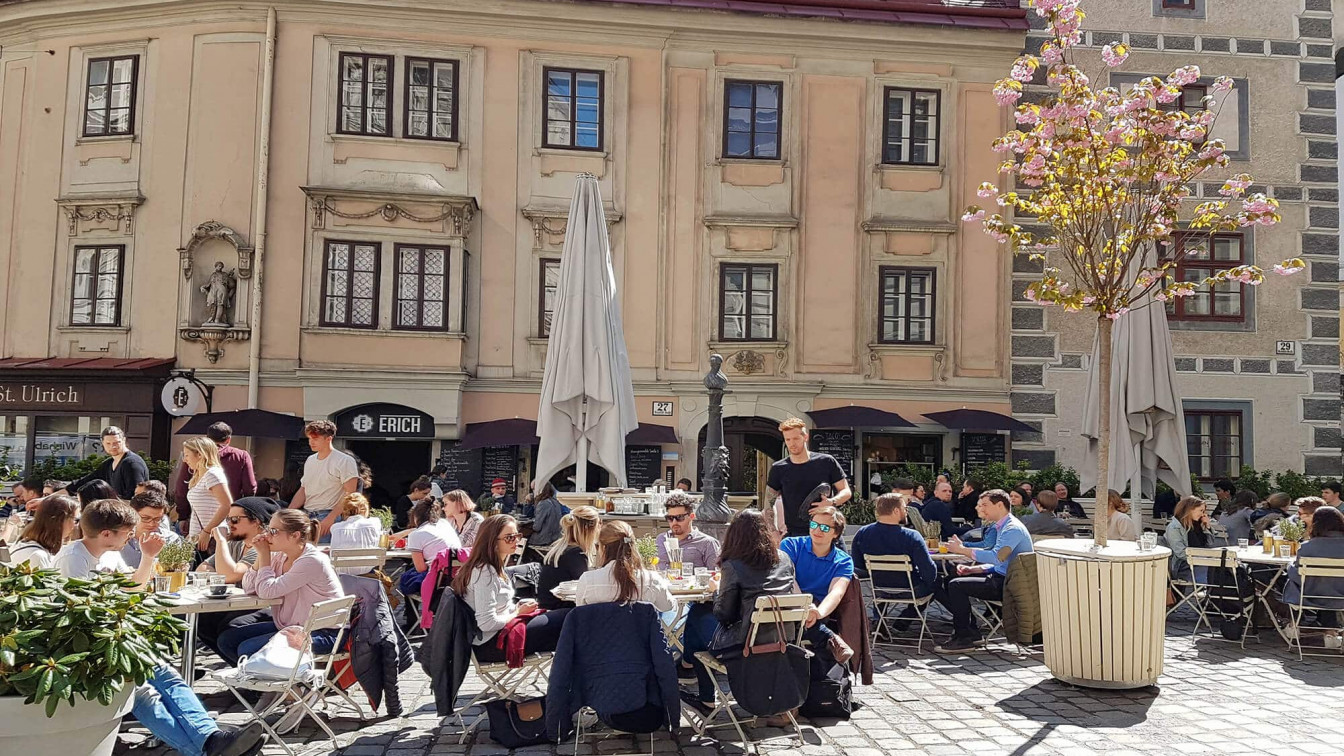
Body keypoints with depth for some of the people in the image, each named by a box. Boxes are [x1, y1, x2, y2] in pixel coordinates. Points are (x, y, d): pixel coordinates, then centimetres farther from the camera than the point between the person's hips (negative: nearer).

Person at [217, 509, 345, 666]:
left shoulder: (312, 561, -22)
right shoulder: (280, 556, 5)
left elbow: (267, 591, -24)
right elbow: (249, 588, 8)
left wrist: (264, 554, -12)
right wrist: (260, 555, -4)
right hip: (289, 626, 9)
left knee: (248, 649, -19)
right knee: (227, 640, 2)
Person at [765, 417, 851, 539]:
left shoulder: (826, 462, 3)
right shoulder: (778, 469, 5)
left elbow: (846, 491, 8)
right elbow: (769, 503, 10)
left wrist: (832, 502, -13)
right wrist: (774, 531, -2)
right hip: (794, 535, 0)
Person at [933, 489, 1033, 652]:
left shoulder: (1013, 528, -16)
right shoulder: (1002, 526, 17)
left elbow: (997, 557, -32)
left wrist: (963, 550, -25)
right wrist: (972, 569, 6)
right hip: (1001, 578, 11)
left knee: (956, 584, -20)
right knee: (949, 580, 9)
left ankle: (964, 638, -11)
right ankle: (972, 632, 6)